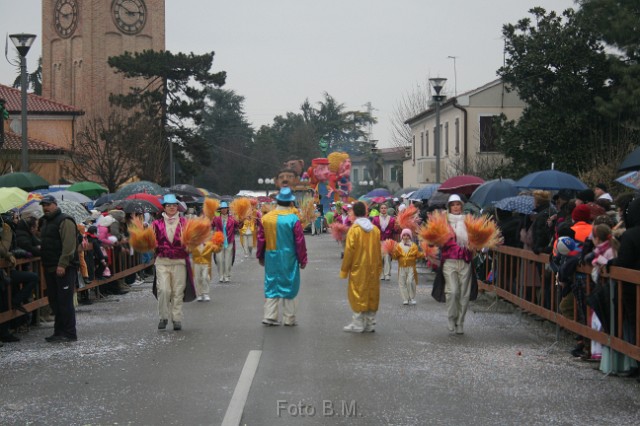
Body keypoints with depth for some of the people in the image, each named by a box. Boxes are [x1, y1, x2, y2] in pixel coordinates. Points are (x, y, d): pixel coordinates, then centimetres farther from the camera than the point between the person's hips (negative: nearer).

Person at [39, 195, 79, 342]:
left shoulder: (65, 221, -10)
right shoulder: (46, 222, 20)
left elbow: (69, 245, -19)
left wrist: (62, 264, -25)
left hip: (64, 269, -9)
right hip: (50, 268, 9)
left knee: (65, 301, -8)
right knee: (54, 301, 11)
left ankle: (69, 333, -4)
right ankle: (59, 332, 18)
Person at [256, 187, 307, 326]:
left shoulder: (266, 218, 0)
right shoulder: (293, 219, -11)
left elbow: (261, 239, 6)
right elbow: (300, 242, -8)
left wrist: (260, 256, 18)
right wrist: (302, 260, 1)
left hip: (271, 258, 3)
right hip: (288, 258, -3)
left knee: (272, 285, 12)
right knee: (289, 286, 6)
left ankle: (269, 316, 10)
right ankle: (289, 319, 10)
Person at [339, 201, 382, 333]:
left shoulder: (354, 229, -12)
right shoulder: (375, 229, 3)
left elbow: (349, 251, -11)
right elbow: (379, 251, 8)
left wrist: (344, 270, -2)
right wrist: (379, 268, 18)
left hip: (358, 269, -5)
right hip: (373, 269, 5)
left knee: (358, 295, 1)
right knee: (371, 294, 10)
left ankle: (358, 324, 1)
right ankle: (370, 324, 14)